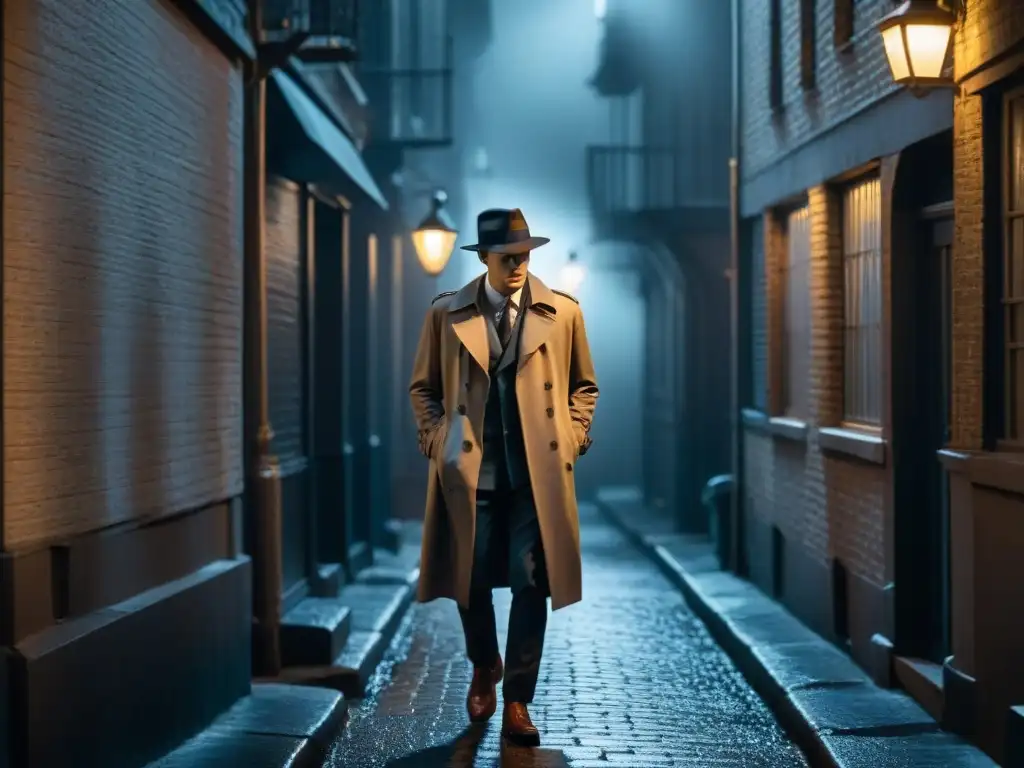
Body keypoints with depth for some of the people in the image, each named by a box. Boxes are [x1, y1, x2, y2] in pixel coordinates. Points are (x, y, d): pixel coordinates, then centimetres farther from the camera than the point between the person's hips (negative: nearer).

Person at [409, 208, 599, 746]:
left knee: (531, 585, -3)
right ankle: (484, 669, 36)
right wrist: (437, 440, -1)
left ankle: (516, 702, 8)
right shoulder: (446, 314, 4)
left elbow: (584, 385, 13)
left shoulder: (563, 313, 4)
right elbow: (423, 387, 11)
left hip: (538, 474, 0)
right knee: (469, 581, 8)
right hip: (469, 473, 1)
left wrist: (570, 441, 1)